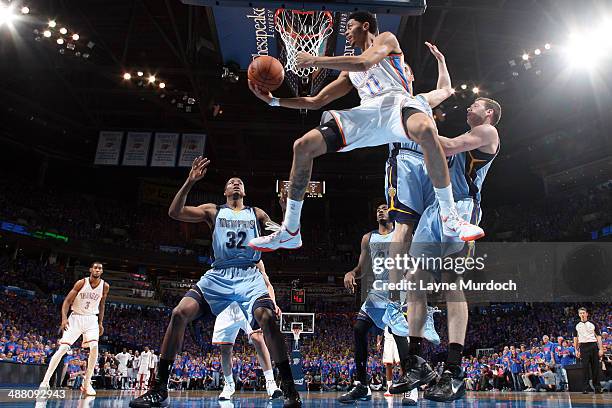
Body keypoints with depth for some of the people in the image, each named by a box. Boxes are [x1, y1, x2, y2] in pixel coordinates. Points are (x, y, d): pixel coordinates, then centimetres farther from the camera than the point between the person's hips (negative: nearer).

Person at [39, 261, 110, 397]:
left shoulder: (105, 286, -4)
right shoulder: (81, 283, -13)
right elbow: (67, 301, -8)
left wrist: (100, 323, 9)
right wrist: (64, 318, -21)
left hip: (91, 319, 2)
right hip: (76, 318, -2)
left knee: (94, 347, -16)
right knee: (63, 348, -9)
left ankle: (86, 384, -4)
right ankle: (45, 381, 5)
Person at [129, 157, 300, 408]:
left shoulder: (256, 214, 18)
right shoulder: (213, 211, 15)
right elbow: (174, 212, 1)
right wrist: (190, 182, -10)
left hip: (249, 275, -1)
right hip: (218, 275, 1)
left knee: (267, 317, -28)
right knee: (180, 314, -17)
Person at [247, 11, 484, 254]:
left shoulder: (387, 39, 16)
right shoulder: (349, 71, 32)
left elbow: (364, 63, -7)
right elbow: (317, 102, 30)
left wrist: (315, 60, -1)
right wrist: (273, 101, 22)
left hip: (396, 102, -5)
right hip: (366, 114, 6)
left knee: (426, 130, -42)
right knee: (303, 146, -7)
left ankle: (450, 218, -29)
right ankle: (290, 232, -2)